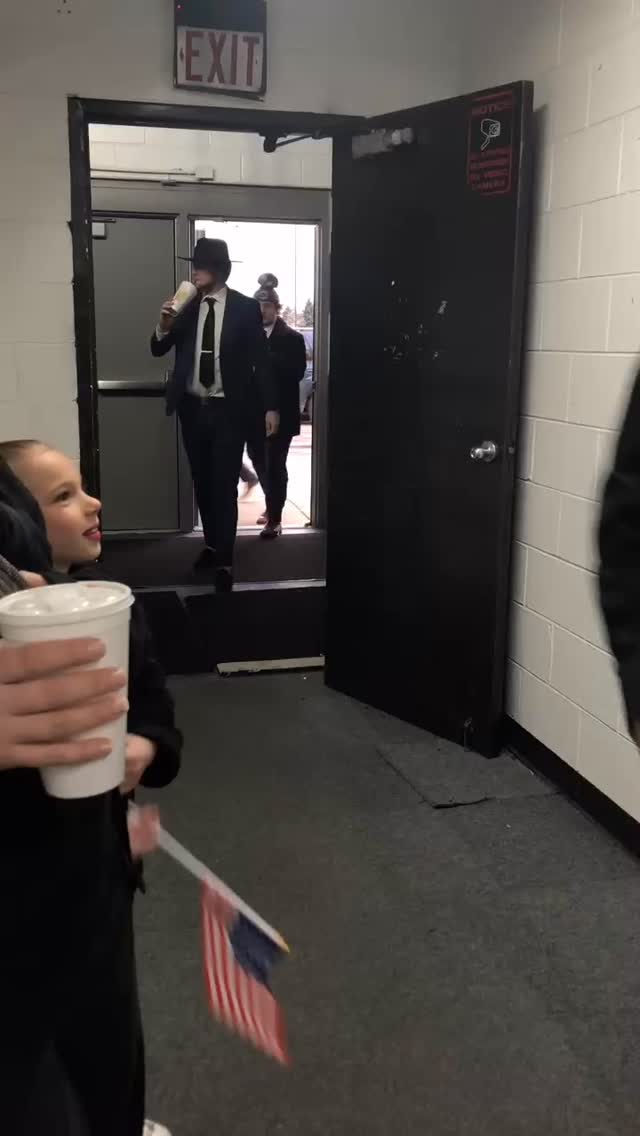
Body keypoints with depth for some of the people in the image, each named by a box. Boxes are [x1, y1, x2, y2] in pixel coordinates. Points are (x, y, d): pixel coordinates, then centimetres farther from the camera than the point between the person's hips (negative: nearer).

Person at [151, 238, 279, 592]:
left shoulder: (245, 308, -5)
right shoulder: (187, 304, 2)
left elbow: (260, 359, -1)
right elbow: (158, 349, 7)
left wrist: (270, 406, -5)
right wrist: (164, 325, -15)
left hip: (229, 409, -4)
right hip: (193, 408, 4)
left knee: (225, 485, -5)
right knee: (202, 482, 14)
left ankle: (224, 561, 1)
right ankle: (212, 544, 31)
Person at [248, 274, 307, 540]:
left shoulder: (292, 338, -4)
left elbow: (297, 372, -16)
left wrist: (266, 356, -23)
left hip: (280, 412, -5)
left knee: (275, 465, -2)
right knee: (259, 460, 15)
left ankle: (275, 519, 9)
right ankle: (272, 507, 37)